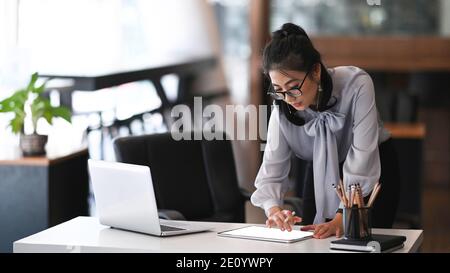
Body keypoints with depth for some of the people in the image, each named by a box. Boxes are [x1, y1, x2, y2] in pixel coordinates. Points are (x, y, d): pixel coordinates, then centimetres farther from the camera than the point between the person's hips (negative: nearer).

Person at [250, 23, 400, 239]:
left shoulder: (357, 84, -32)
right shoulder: (283, 110, -21)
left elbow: (362, 158, -34)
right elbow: (271, 172, -19)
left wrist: (342, 217, -41)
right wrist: (274, 209, -41)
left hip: (375, 169, -3)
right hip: (322, 176, 3)